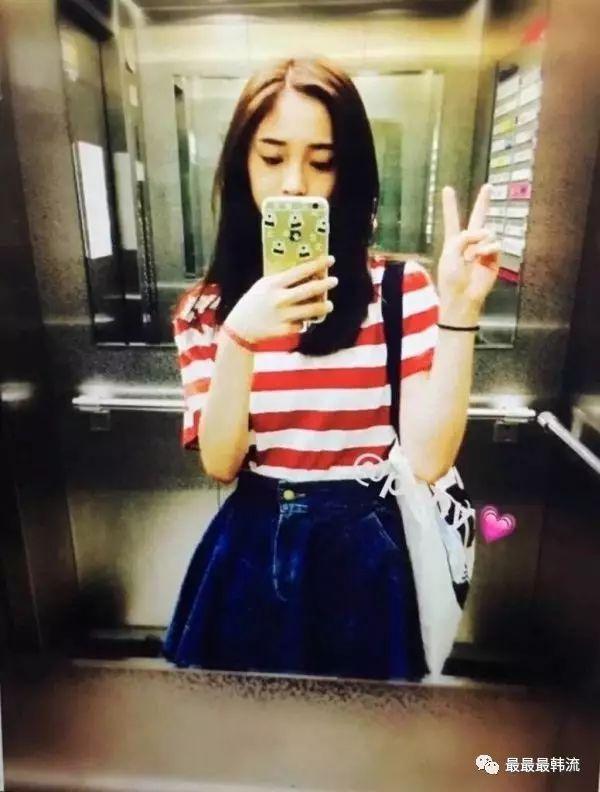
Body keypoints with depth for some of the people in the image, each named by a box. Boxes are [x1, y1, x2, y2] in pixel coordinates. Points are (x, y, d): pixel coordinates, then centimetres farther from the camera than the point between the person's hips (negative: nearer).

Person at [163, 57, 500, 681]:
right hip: (250, 551, 2)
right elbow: (220, 464, -11)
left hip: (363, 552, -1)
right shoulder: (206, 307, -3)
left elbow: (428, 460, -16)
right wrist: (240, 338, -26)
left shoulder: (403, 289, -9)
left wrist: (459, 312, -24)